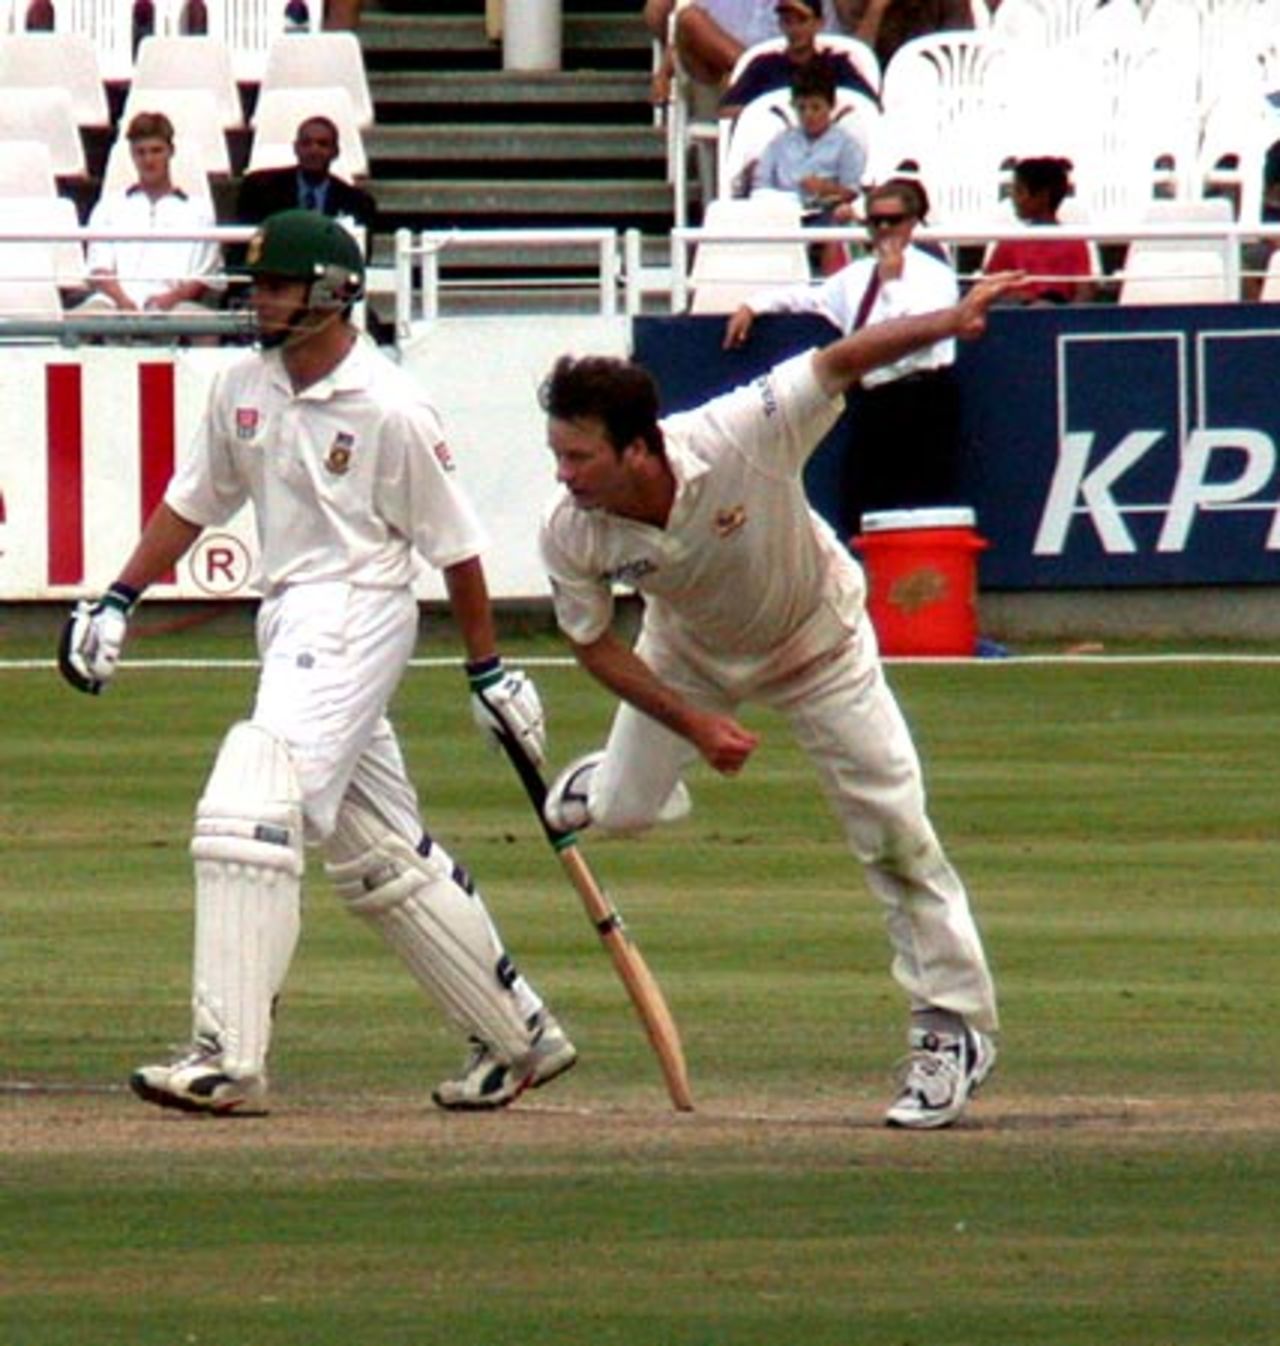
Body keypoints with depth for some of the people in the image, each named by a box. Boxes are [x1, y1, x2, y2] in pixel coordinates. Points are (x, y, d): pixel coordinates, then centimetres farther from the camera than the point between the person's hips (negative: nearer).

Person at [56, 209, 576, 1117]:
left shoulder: (391, 409, -13)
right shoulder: (245, 389, 7)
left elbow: (455, 544, -6)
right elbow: (194, 503, 17)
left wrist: (489, 671, -2)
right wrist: (119, 602, 10)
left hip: (357, 615, -8)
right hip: (289, 623, 8)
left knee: (251, 812, -20)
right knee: (380, 855, 13)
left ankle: (229, 1058, -23)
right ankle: (519, 1036, 25)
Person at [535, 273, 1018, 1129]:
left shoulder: (740, 439, -41)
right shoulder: (571, 534, -30)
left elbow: (841, 362, -33)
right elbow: (596, 644, -15)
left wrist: (952, 321, -47)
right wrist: (694, 723, -24)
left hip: (815, 640, -2)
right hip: (691, 655, 2)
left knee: (893, 829, -6)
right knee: (623, 813, 6)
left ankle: (957, 1029, 8)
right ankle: (609, 775, 46)